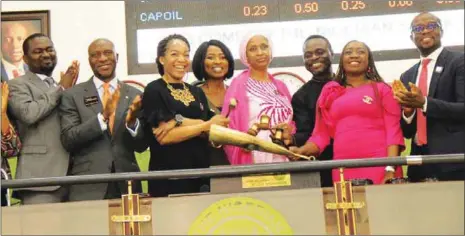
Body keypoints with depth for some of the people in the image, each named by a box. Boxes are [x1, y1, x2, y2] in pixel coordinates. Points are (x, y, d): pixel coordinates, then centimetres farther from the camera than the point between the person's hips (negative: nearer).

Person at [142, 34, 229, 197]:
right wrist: (206, 125, -11)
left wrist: (179, 122, -13)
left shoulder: (197, 92, 14)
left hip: (200, 174, 5)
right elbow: (163, 136, -13)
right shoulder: (154, 90, -2)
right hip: (168, 177, -4)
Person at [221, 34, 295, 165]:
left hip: (283, 161, 5)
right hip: (253, 163, -4)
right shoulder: (239, 85, 0)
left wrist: (290, 135, -2)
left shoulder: (281, 87, 15)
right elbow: (230, 130, -4)